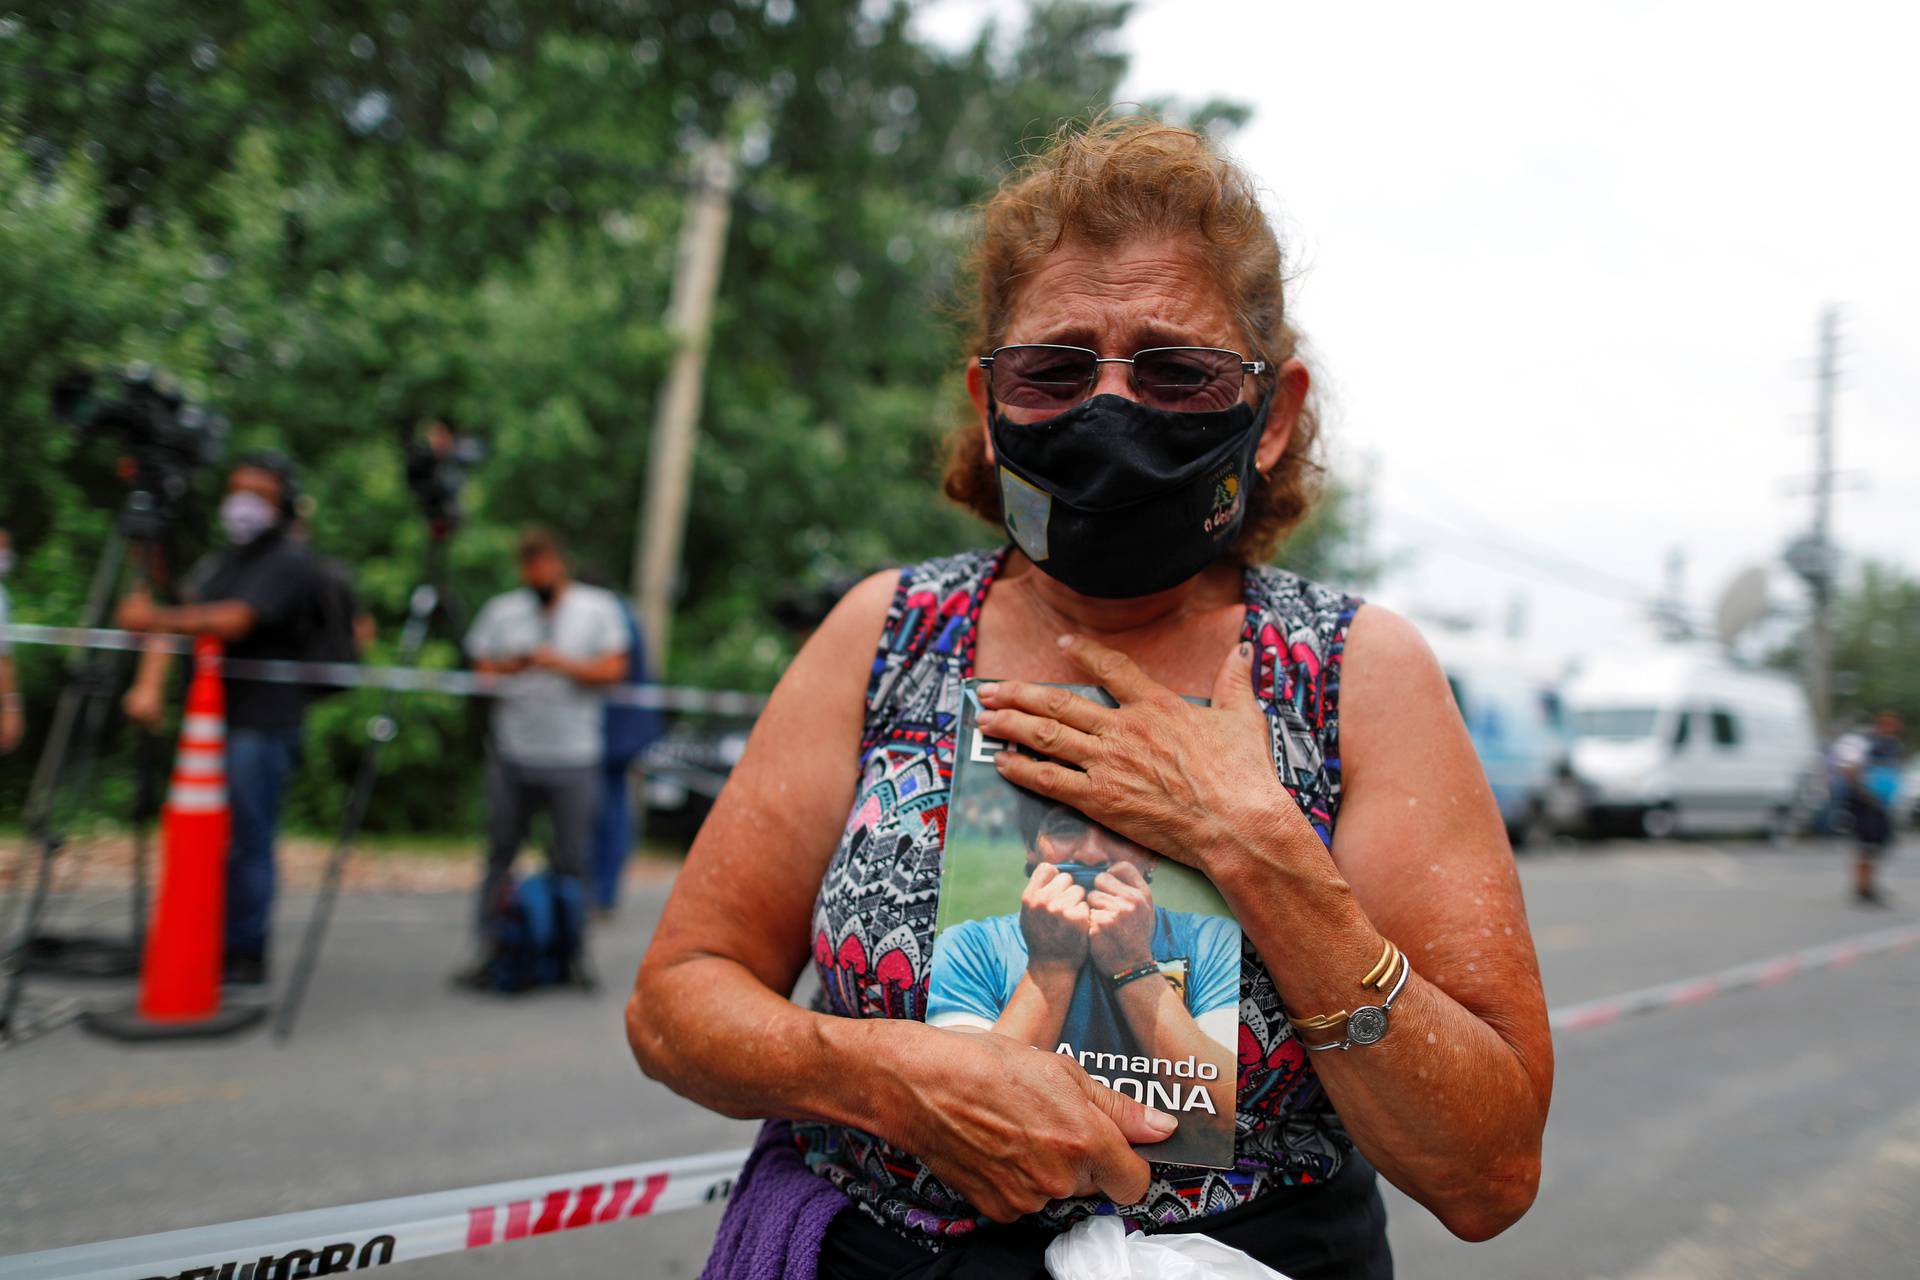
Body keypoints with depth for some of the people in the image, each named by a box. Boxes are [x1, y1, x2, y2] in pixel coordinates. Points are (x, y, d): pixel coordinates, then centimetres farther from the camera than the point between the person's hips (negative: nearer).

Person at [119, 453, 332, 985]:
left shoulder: (289, 561, -10)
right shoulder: (223, 558, 17)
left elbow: (232, 621, -23)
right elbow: (181, 616, 8)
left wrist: (155, 618, -26)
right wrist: (149, 684, -5)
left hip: (263, 723, -8)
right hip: (213, 716, 8)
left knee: (246, 840, -5)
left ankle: (245, 954, 6)